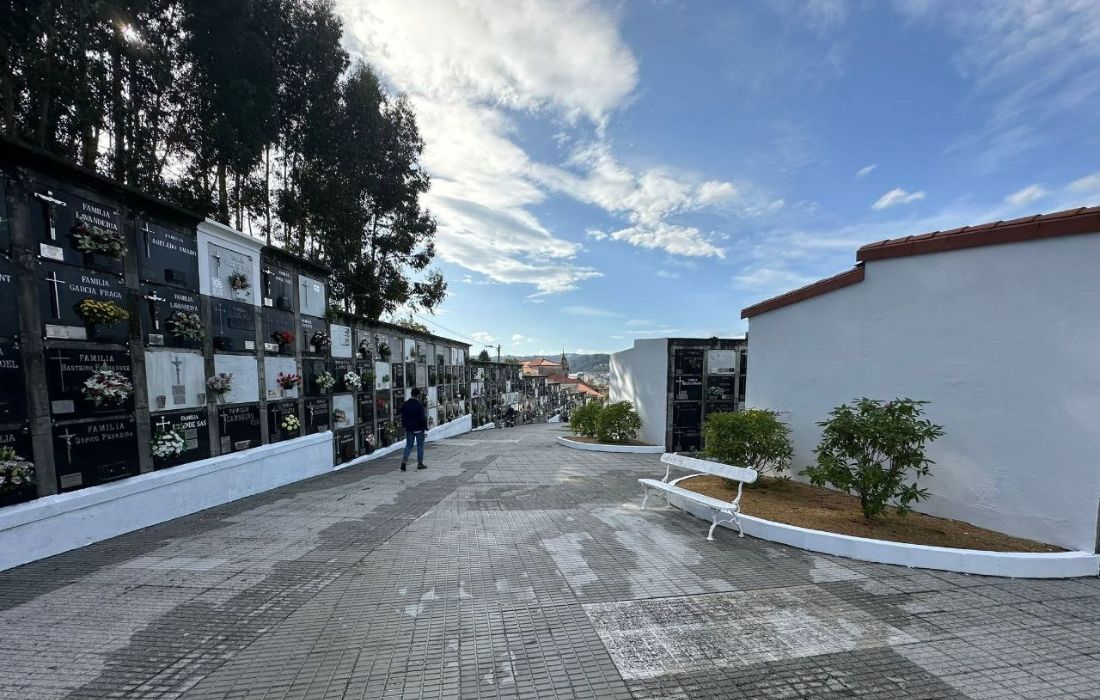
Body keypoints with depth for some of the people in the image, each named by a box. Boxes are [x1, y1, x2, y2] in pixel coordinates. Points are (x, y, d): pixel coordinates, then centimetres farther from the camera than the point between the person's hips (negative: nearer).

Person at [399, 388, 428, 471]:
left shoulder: (405, 405, 5)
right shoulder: (419, 405, -15)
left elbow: (403, 417, 12)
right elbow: (423, 418, -15)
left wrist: (405, 426, 20)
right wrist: (425, 427, -6)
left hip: (409, 429, 5)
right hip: (419, 429, -5)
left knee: (408, 445, 12)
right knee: (420, 446, 6)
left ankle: (404, 460, -6)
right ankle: (420, 463, 10)